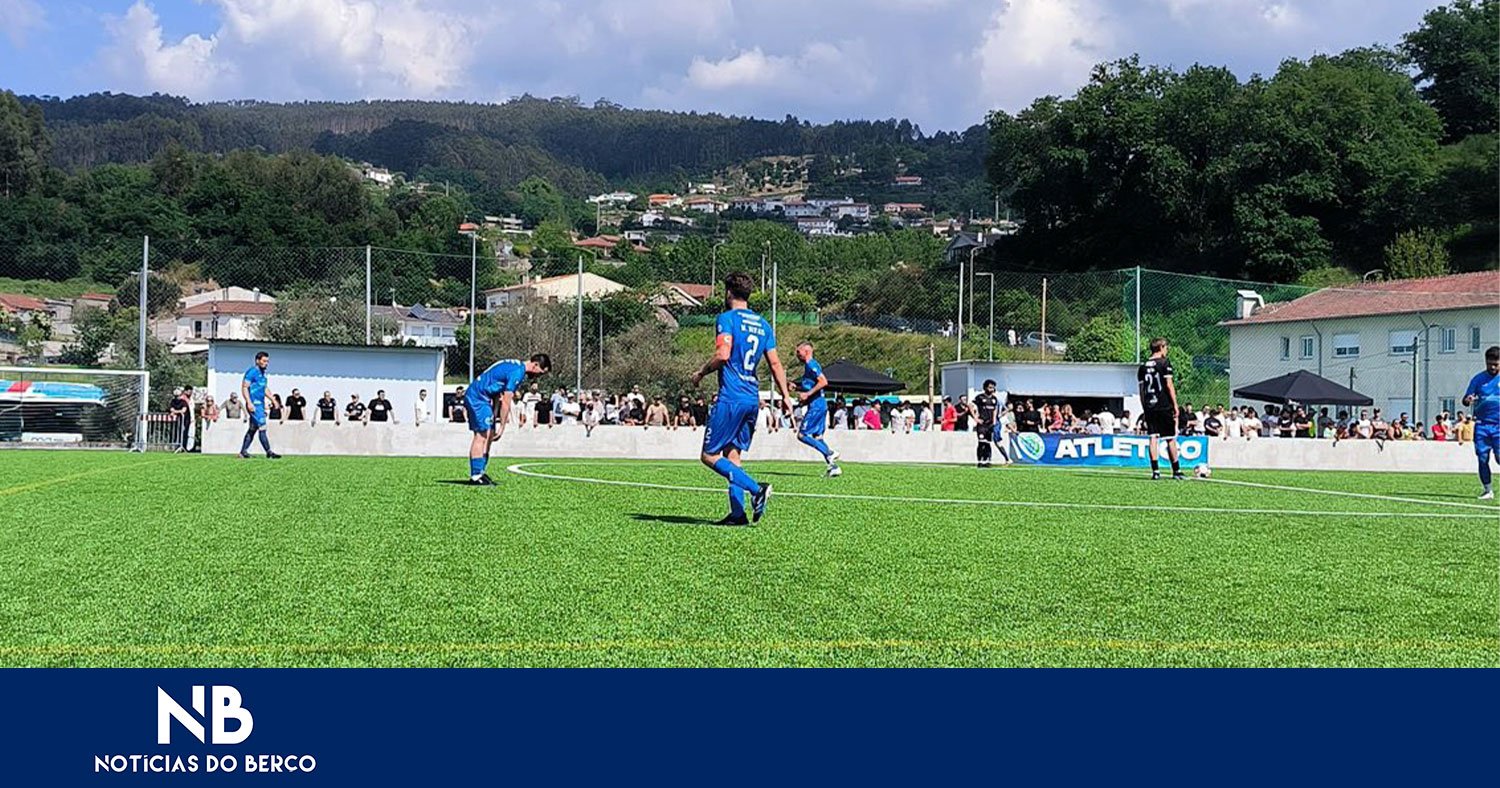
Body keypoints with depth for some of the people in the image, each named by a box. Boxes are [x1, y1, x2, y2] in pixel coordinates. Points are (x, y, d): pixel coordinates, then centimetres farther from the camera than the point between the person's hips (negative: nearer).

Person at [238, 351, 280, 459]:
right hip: (254, 405, -10)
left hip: (260, 404, 10)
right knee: (262, 427, -11)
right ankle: (269, 453, -12)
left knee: (253, 429, 11)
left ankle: (243, 452, 16)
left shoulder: (262, 373, 17)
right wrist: (249, 403, -22)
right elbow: (244, 387, -15)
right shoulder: (252, 371, -10)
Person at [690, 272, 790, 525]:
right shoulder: (763, 324, 15)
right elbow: (775, 363, 14)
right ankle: (737, 513, 5)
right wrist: (785, 395, 19)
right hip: (753, 398, 8)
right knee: (732, 455, 13)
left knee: (710, 456, -3)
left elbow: (722, 354, -18)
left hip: (731, 397, -7)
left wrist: (701, 373, -3)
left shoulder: (727, 319, -6)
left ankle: (756, 489, -17)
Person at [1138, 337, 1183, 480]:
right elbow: (1169, 385, -9)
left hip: (1149, 407, 4)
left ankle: (1155, 471, -2)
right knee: (1171, 439, 3)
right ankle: (1176, 471, 8)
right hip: (1164, 406, -4)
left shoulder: (1143, 367, 10)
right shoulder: (1164, 363, -5)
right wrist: (1175, 405, -6)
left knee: (1153, 438, 3)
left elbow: (1141, 389, 12)